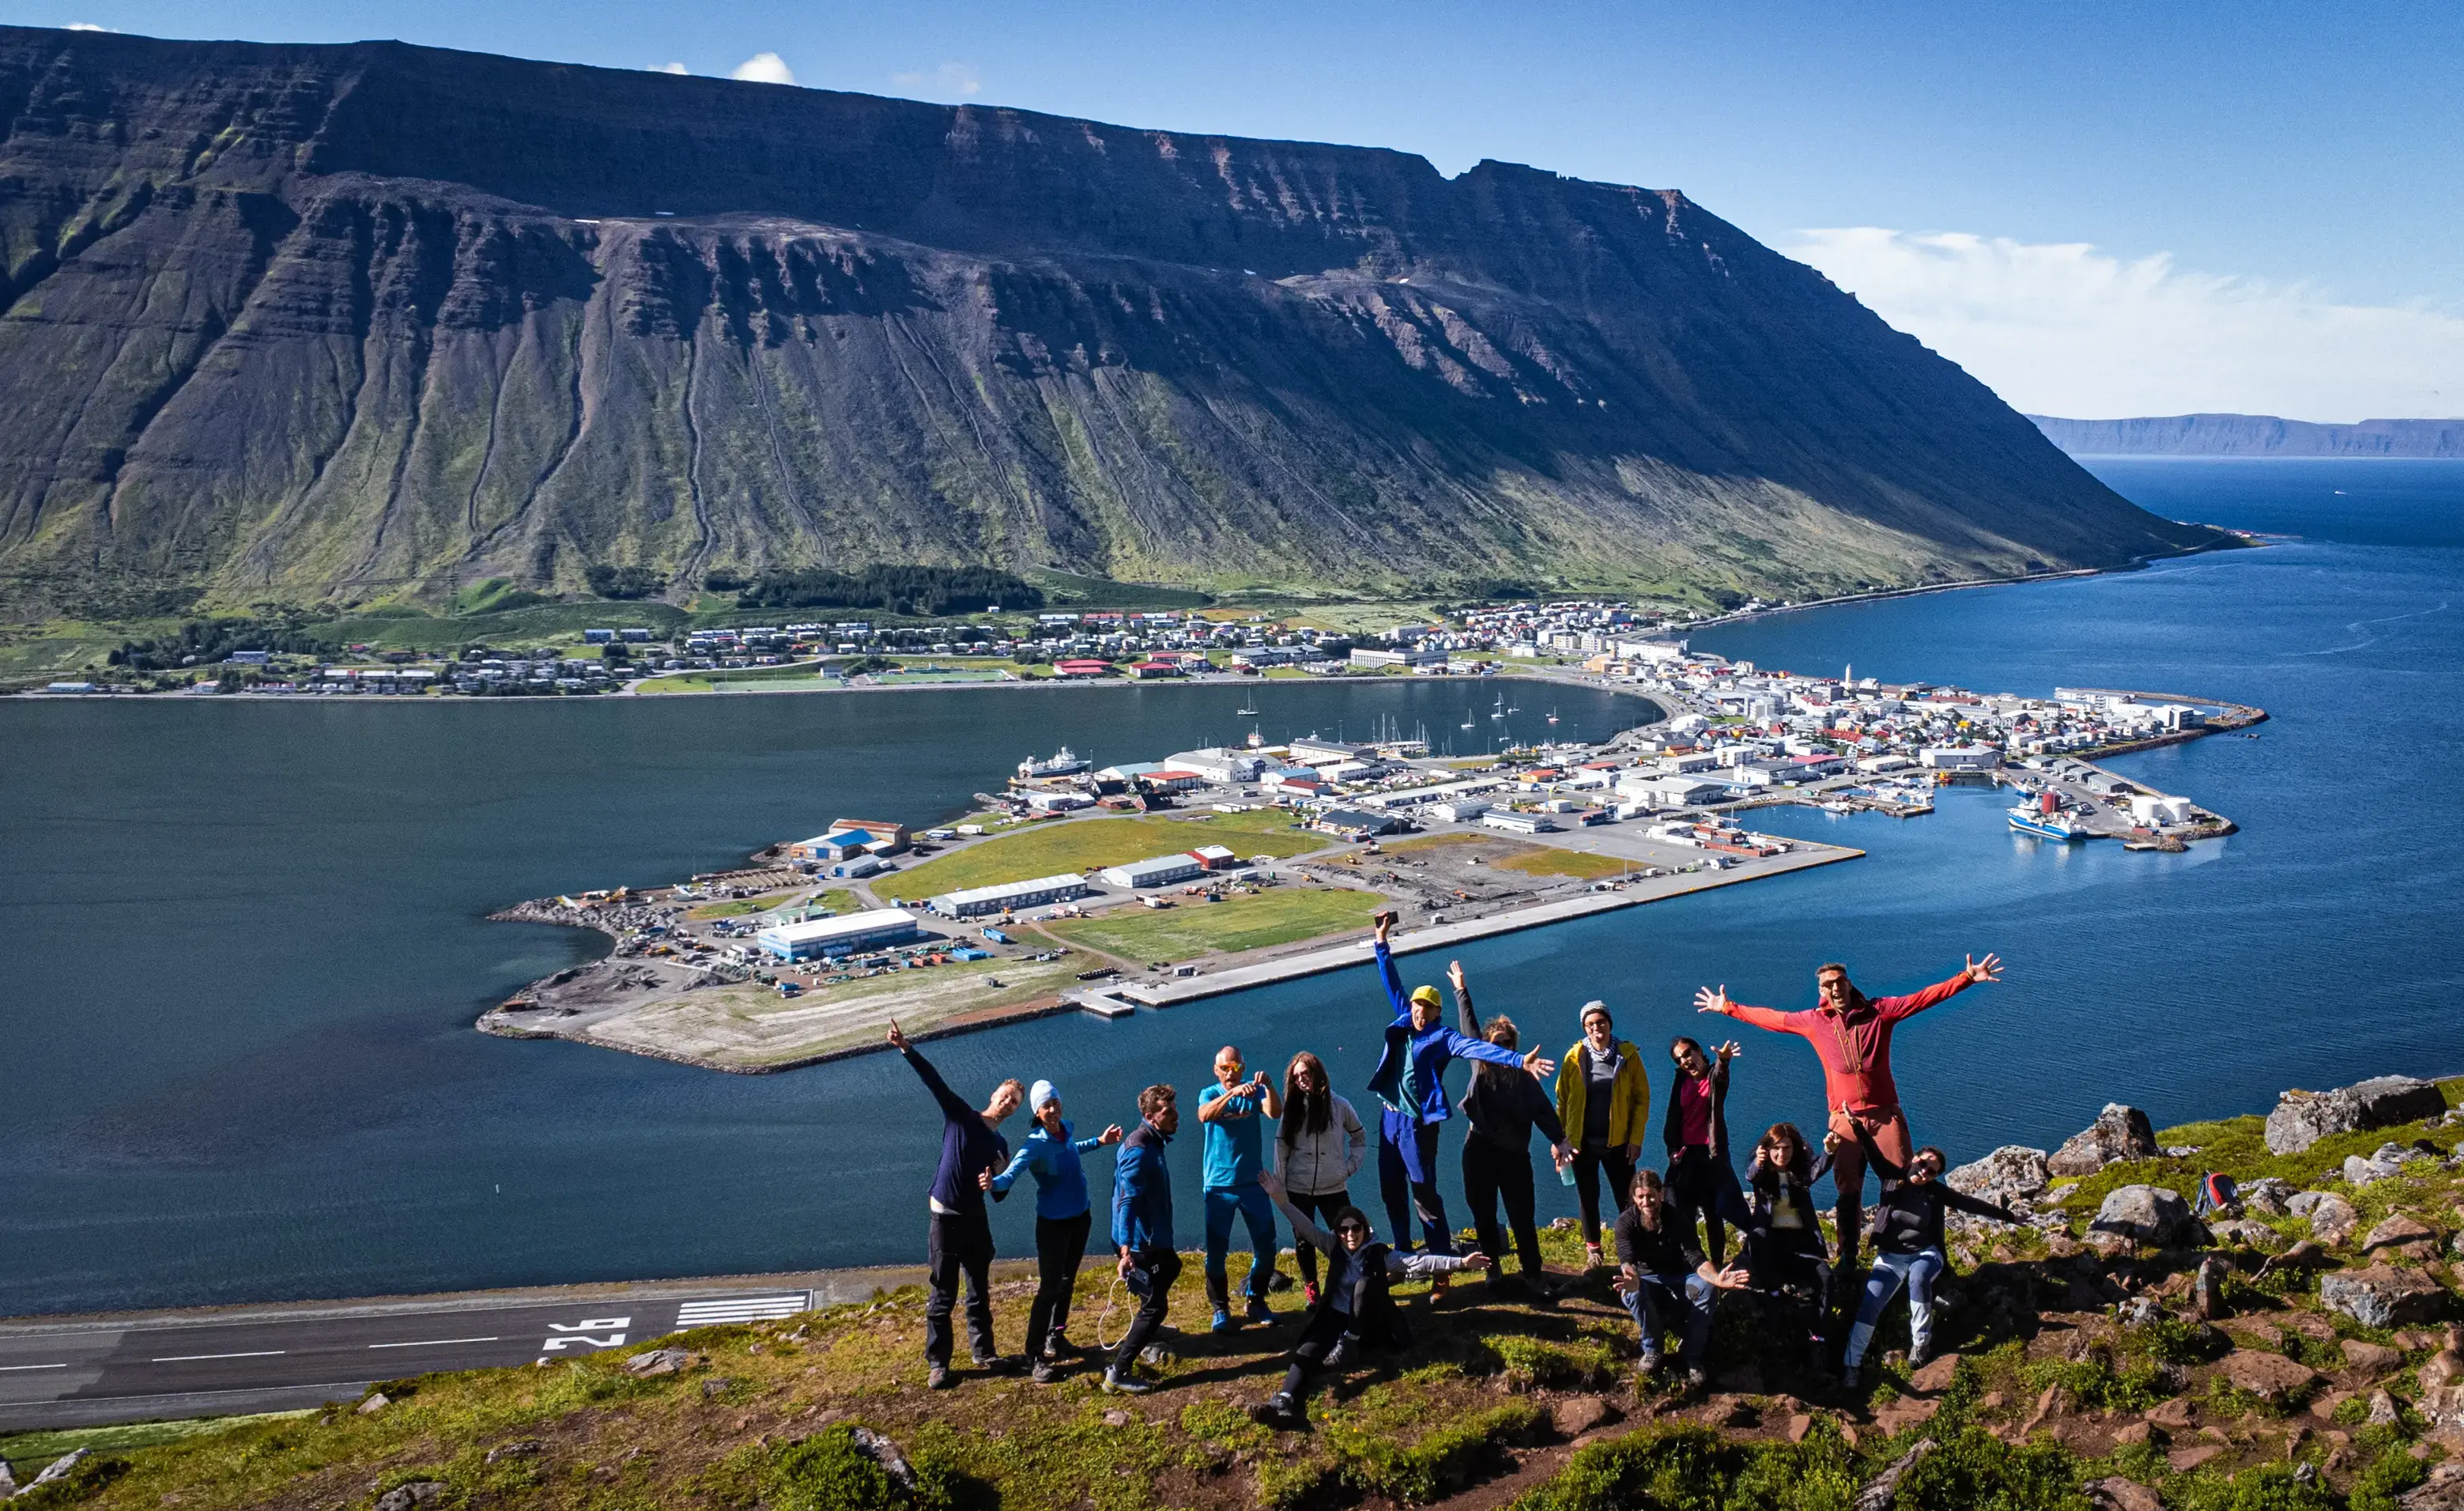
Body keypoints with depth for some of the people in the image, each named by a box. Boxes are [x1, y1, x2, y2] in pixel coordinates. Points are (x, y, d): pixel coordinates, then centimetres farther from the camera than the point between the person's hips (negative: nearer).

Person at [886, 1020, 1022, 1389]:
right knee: (942, 1296, 1)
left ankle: (984, 1353, 28)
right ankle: (937, 1364, 10)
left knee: (980, 1292, 14)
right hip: (945, 1216, -5)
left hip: (976, 1219, 5)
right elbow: (934, 1081, -15)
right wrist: (906, 1050, -27)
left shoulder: (1001, 1146, 10)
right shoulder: (960, 1115, -3)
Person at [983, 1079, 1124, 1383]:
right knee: (1049, 1288, -8)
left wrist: (1099, 1142, 27)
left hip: (1080, 1217, 7)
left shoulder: (1066, 1129, -4)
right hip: (1053, 1223, -7)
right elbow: (1012, 1172, -41)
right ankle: (1037, 1355, 0)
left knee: (1067, 1282, 19)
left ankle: (1056, 1338, 36)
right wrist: (994, 1183, -62)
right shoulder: (1035, 1144, -24)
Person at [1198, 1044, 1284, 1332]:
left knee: (1266, 1246, 6)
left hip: (1253, 1181, 2)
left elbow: (1276, 1113, -18)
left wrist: (1268, 1086, -36)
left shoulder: (1254, 1091, -1)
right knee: (1216, 1250, 1)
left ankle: (1256, 1303, 24)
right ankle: (1220, 1310, 14)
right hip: (1219, 1184, -2)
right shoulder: (1209, 1094, -4)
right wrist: (1232, 1092, -41)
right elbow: (1204, 1116, -26)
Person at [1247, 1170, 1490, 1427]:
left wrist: (1460, 1263, -18)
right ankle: (1284, 1403, -49)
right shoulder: (1334, 1248, 5)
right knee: (1307, 1352, -27)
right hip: (1334, 1318, 1)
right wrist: (1281, 1199, -17)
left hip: (1367, 1325, -1)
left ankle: (1348, 1345, -21)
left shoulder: (1379, 1254, -1)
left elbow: (1419, 1262, -8)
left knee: (1365, 1283, -27)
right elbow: (1307, 1228, -4)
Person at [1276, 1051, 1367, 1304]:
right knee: (1304, 1242, 8)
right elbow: (1281, 1149, 2)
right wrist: (1280, 1186, -2)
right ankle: (1310, 1289, 21)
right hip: (1298, 1190, 1)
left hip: (1334, 1188, -1)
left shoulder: (1339, 1106, -1)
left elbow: (1360, 1138, 11)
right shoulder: (1292, 1108, 2)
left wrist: (1351, 1165, -1)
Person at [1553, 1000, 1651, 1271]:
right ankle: (1593, 1249, 24)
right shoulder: (1574, 1057, -3)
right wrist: (1559, 1137, -5)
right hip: (1582, 1141, 1)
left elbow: (1642, 1098, -4)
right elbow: (1562, 1099, 0)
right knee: (1589, 1198, 11)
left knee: (1627, 1199, 3)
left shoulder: (1628, 1055, -5)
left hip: (1617, 1141, -1)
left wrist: (1636, 1138, -9)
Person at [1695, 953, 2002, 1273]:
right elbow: (1769, 1018, 16)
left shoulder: (1878, 1011, 1)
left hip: (1885, 1115, -1)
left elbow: (1925, 997, -2)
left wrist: (1968, 978, -10)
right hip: (1845, 1120, 1)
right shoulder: (1813, 1021, 5)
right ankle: (1847, 1257, 14)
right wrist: (1727, 1007, 19)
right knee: (1848, 1191, 5)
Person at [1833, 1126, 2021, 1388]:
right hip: (1891, 1256, 0)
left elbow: (1972, 1204, 4)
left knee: (1918, 1277, -36)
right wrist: (1859, 1129, -34)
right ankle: (1851, 1364, -17)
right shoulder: (1892, 1178, -4)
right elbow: (1875, 1155, -17)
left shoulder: (1937, 1192, -2)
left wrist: (2006, 1215, 7)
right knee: (1870, 1303, -19)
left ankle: (1921, 1342, -18)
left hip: (1925, 1253, 0)